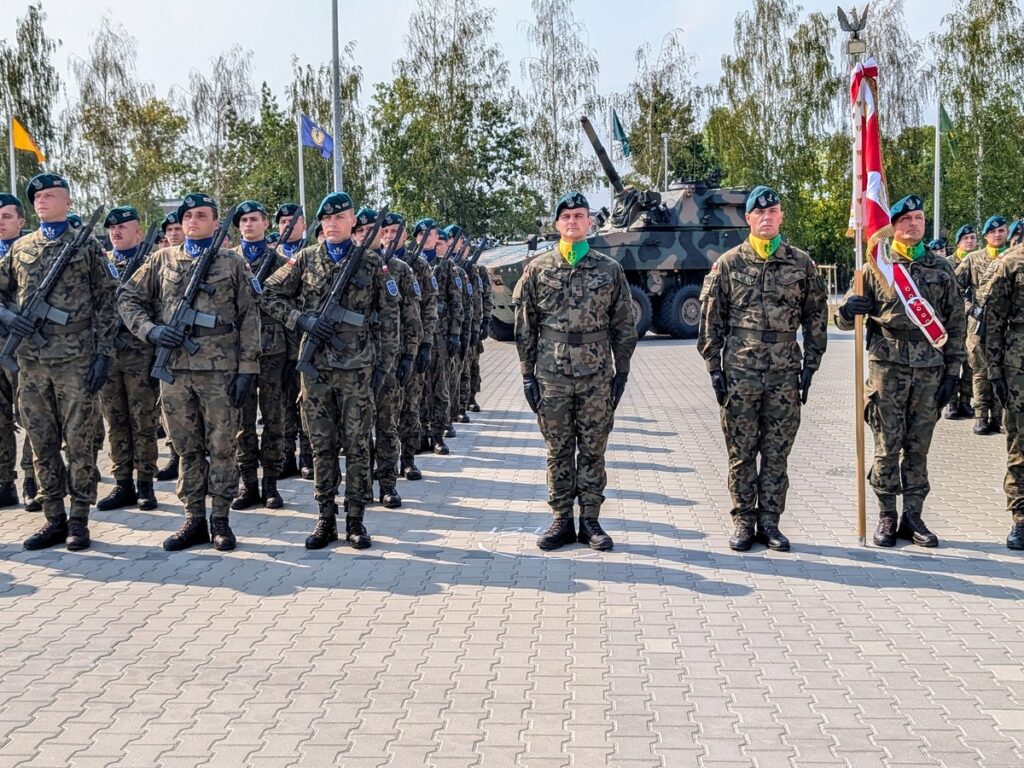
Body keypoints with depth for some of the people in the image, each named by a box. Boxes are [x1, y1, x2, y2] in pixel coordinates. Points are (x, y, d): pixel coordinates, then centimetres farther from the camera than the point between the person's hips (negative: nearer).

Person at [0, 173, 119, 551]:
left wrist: (103, 352, -6)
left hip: (76, 359, -4)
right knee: (41, 442, 7)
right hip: (31, 360, 4)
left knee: (79, 442, 0)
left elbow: (106, 303, 0)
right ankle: (54, 518, 16)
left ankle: (79, 520, 9)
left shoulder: (87, 246, 2)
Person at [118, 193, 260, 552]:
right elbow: (128, 299, 12)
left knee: (222, 447, 2)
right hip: (174, 367, 3)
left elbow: (249, 318, 1)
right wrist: (150, 329, -7)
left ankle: (220, 520, 11)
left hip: (221, 367, -2)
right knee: (187, 448, 9)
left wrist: (247, 368, -7)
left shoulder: (233, 263, 4)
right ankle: (194, 520, 17)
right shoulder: (163, 259, 10)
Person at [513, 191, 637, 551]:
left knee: (593, 451, 5)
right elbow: (524, 328, 5)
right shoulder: (538, 269, 3)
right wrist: (527, 374, 1)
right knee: (558, 452, 7)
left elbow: (624, 327, 7)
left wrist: (621, 373, 2)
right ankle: (562, 521, 15)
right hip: (552, 375, 0)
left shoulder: (609, 270, 4)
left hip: (596, 376, 0)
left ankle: (590, 521, 14)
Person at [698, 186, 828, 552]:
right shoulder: (729, 263, 2)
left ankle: (769, 521, 15)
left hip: (784, 373, 1)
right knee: (742, 451, 5)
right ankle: (744, 521, 14)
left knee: (777, 452, 6)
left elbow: (816, 317, 9)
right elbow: (710, 319, 4)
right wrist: (714, 368, -1)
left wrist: (810, 366, 3)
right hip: (739, 372, -1)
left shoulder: (801, 263, 6)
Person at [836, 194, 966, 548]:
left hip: (929, 369, 2)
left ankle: (913, 517, 15)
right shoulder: (876, 267, 3)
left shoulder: (941, 268, 9)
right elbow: (845, 320, 3)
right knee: (887, 445, 1)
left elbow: (955, 325, 10)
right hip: (888, 367, -2)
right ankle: (886, 517, 10)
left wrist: (952, 371, 4)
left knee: (918, 446, 7)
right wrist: (847, 310, -22)